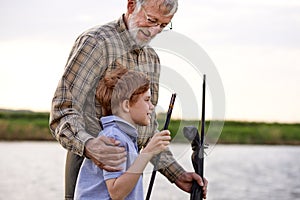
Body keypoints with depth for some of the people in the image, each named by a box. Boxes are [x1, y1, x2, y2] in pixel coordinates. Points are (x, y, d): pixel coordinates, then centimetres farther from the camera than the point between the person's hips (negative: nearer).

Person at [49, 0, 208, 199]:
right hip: (91, 166, -7)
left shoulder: (152, 58, 14)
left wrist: (177, 174, 10)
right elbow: (63, 112, -19)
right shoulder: (95, 42, -11)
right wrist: (88, 145, -38)